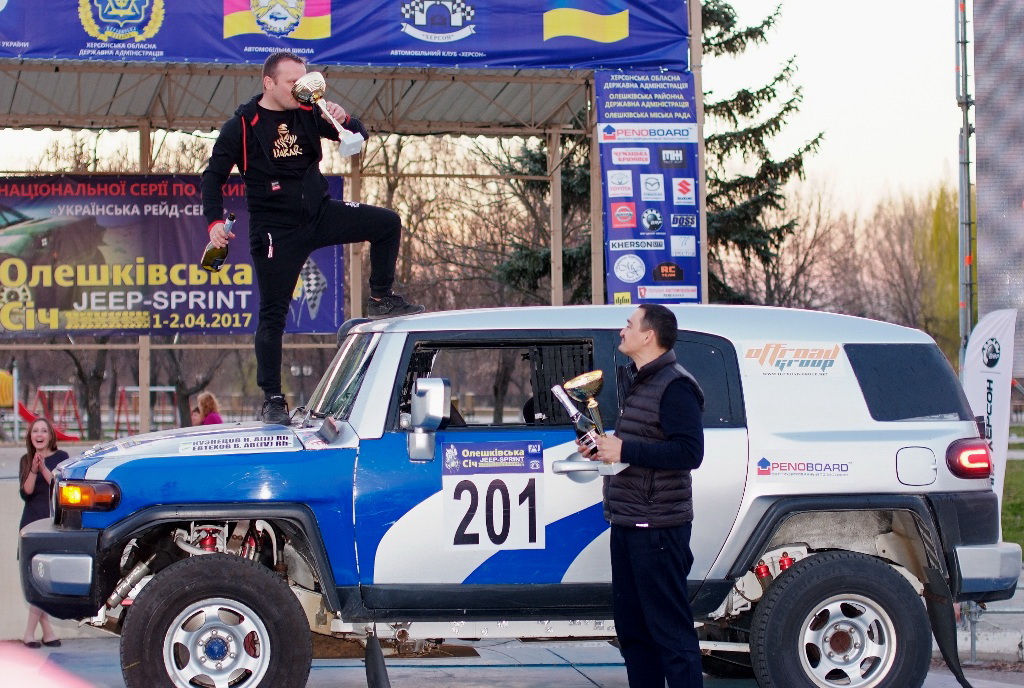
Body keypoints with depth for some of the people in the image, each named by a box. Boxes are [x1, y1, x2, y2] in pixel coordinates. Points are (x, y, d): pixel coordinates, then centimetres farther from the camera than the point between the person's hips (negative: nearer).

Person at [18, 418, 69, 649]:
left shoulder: (60, 457, 2)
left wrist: (44, 469, -18)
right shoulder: (26, 461, 11)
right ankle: (46, 629, -1)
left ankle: (30, 630, -2)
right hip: (32, 524, 2)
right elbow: (26, 492, -1)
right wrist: (34, 470, -15)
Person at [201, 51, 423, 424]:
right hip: (276, 231, -4)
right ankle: (272, 400, 4)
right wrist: (215, 221, -17)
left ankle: (381, 299, 7)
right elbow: (213, 176, -4)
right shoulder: (242, 125, -8)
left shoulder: (308, 113, 2)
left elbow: (358, 138, 6)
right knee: (272, 314, -2)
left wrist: (344, 120, -17)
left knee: (387, 223, -8)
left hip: (320, 214, 4)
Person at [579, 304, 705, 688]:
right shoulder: (637, 382, 19)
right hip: (626, 524, 11)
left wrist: (625, 450, -23)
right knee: (631, 625, 15)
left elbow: (689, 452, -22)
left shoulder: (675, 386, -13)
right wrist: (604, 448, 12)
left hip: (658, 527, -10)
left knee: (669, 630, -8)